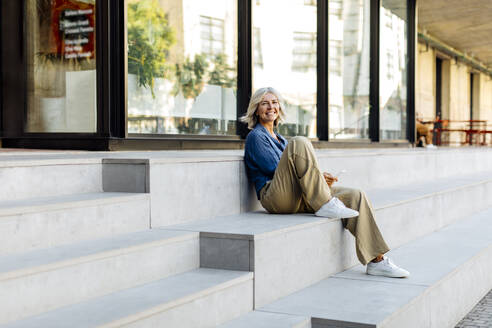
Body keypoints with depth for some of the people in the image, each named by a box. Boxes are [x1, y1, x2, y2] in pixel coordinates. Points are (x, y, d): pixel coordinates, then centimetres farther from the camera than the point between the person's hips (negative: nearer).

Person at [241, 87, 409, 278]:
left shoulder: (279, 139, 28)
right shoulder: (255, 136, 2)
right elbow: (275, 170, -8)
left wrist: (320, 178, 4)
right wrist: (316, 176, -9)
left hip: (299, 196, 8)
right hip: (276, 196, -8)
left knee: (355, 196, -6)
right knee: (299, 143, -27)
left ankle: (376, 260, -9)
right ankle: (325, 205, -25)